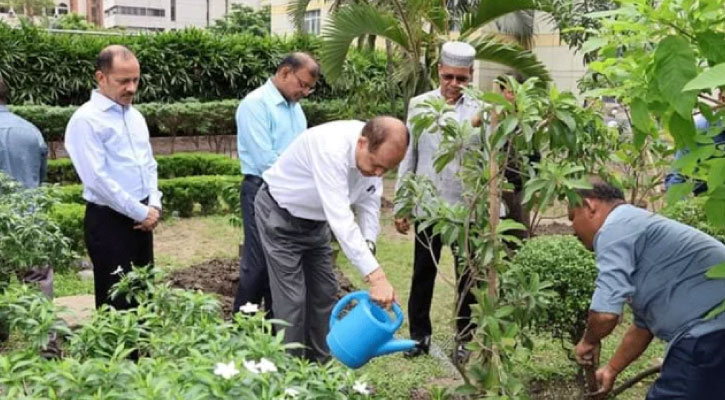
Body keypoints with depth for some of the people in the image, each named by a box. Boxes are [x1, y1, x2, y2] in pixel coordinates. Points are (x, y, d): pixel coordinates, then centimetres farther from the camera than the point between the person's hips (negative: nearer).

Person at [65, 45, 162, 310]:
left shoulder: (135, 116, 11)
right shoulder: (86, 120, -14)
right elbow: (97, 179, -20)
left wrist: (153, 205, -1)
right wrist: (141, 212, -15)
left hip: (141, 219, 8)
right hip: (108, 221, -7)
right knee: (116, 301, 2)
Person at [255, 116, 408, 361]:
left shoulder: (375, 152, -15)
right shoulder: (331, 149, -39)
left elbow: (368, 203, -5)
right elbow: (340, 217, -45)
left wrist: (368, 245, -24)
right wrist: (376, 275, -49)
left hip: (315, 221, 7)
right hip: (280, 216, -7)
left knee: (324, 294, 10)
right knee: (292, 299, -8)